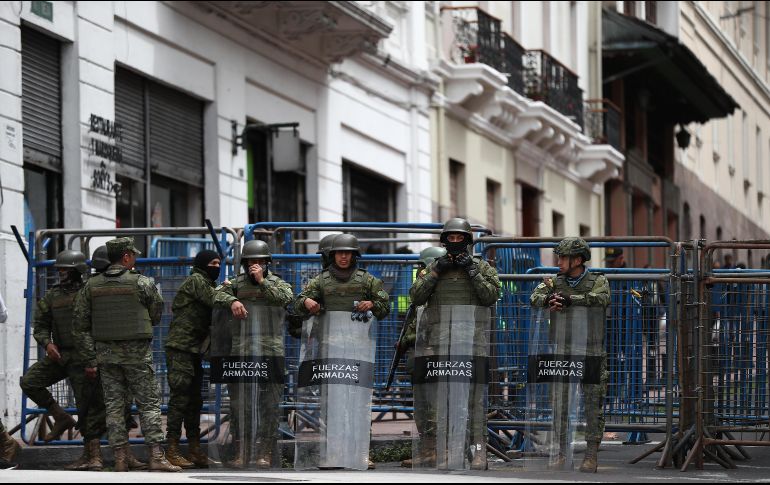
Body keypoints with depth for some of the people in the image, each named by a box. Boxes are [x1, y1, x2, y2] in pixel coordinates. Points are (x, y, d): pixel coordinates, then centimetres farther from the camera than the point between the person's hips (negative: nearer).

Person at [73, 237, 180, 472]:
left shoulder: (92, 286, 4)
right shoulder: (142, 283, -8)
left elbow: (80, 324, 4)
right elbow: (156, 316, 2)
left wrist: (90, 359, 8)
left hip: (106, 353, 4)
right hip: (137, 353, -4)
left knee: (114, 404, 8)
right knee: (149, 403, 0)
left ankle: (121, 457, 8)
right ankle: (156, 457, -6)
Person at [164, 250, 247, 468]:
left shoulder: (206, 283, 22)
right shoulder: (195, 280, -6)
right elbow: (211, 296, -27)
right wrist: (231, 301, -45)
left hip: (194, 351, 10)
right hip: (180, 348, -10)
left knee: (194, 400, 10)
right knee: (180, 398, -11)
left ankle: (195, 448, 14)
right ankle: (172, 449, -11)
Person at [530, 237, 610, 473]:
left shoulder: (598, 281, 0)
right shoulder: (556, 282, 10)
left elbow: (601, 299, -22)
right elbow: (535, 297, -5)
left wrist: (568, 299, -26)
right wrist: (549, 299, -27)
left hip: (591, 355, -3)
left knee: (593, 405, -4)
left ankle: (591, 455, -1)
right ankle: (562, 454, 12)